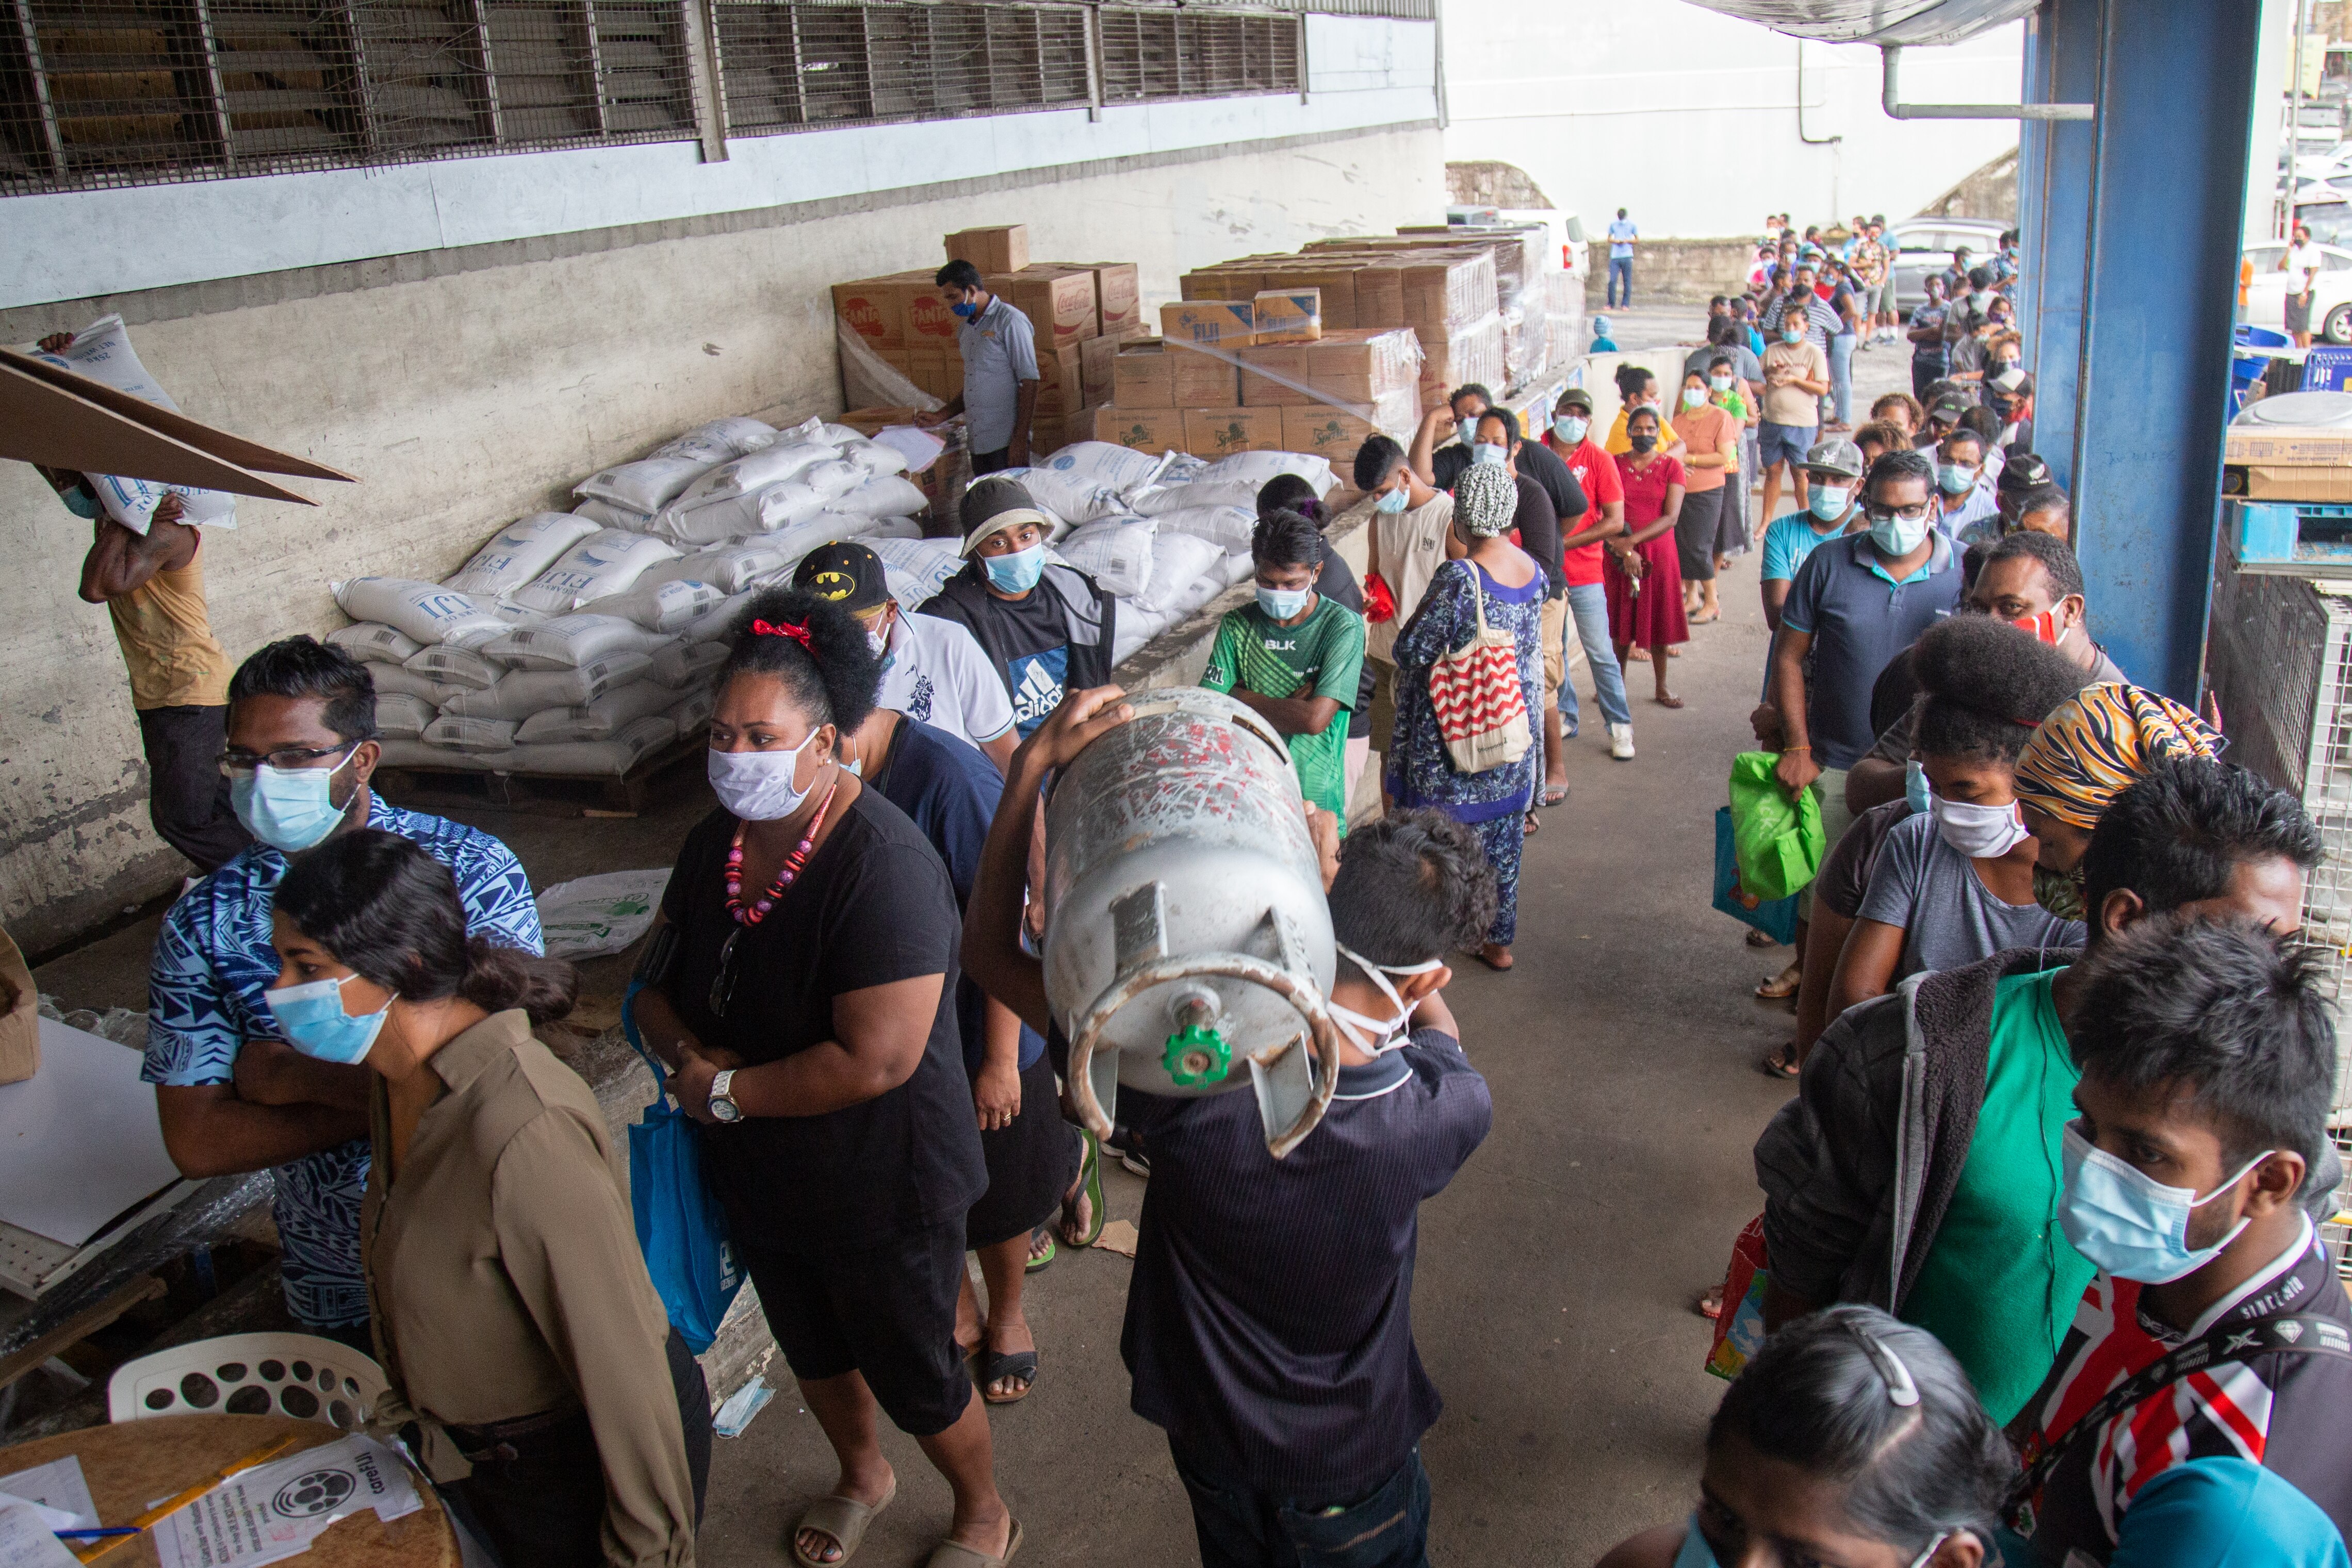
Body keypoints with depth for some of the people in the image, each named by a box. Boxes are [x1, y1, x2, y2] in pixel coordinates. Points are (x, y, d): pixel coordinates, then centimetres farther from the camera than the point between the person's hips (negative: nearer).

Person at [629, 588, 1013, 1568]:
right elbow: (658, 984, 6)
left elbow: (876, 1060, -33)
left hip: (881, 1192, -7)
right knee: (813, 1350, 29)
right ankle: (862, 1477, 58)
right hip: (761, 1183, 7)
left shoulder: (882, 865, -30)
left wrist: (728, 1094, -23)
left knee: (915, 1377, 13)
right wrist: (690, 1053, -16)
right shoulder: (715, 843, -3)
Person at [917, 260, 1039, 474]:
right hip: (978, 441, 8)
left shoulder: (1009, 321, -8)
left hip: (1006, 441, -7)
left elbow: (1029, 382, -13)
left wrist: (1021, 438, -18)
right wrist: (940, 416, 13)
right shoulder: (965, 327, 18)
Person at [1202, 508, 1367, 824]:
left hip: (1314, 801, -2)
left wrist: (1243, 698, -7)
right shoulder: (1237, 625, 2)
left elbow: (1315, 718, -18)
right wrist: (1289, 708, -17)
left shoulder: (1343, 626, -9)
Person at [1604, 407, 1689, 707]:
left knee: (1659, 623, 6)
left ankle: (1661, 688, 18)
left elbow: (1671, 517, -10)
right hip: (1619, 555, 1)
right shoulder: (1614, 465, 2)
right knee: (1621, 623, 7)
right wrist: (1623, 551, -19)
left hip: (1658, 553, 0)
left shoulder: (1671, 466, -1)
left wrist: (1632, 540, -19)